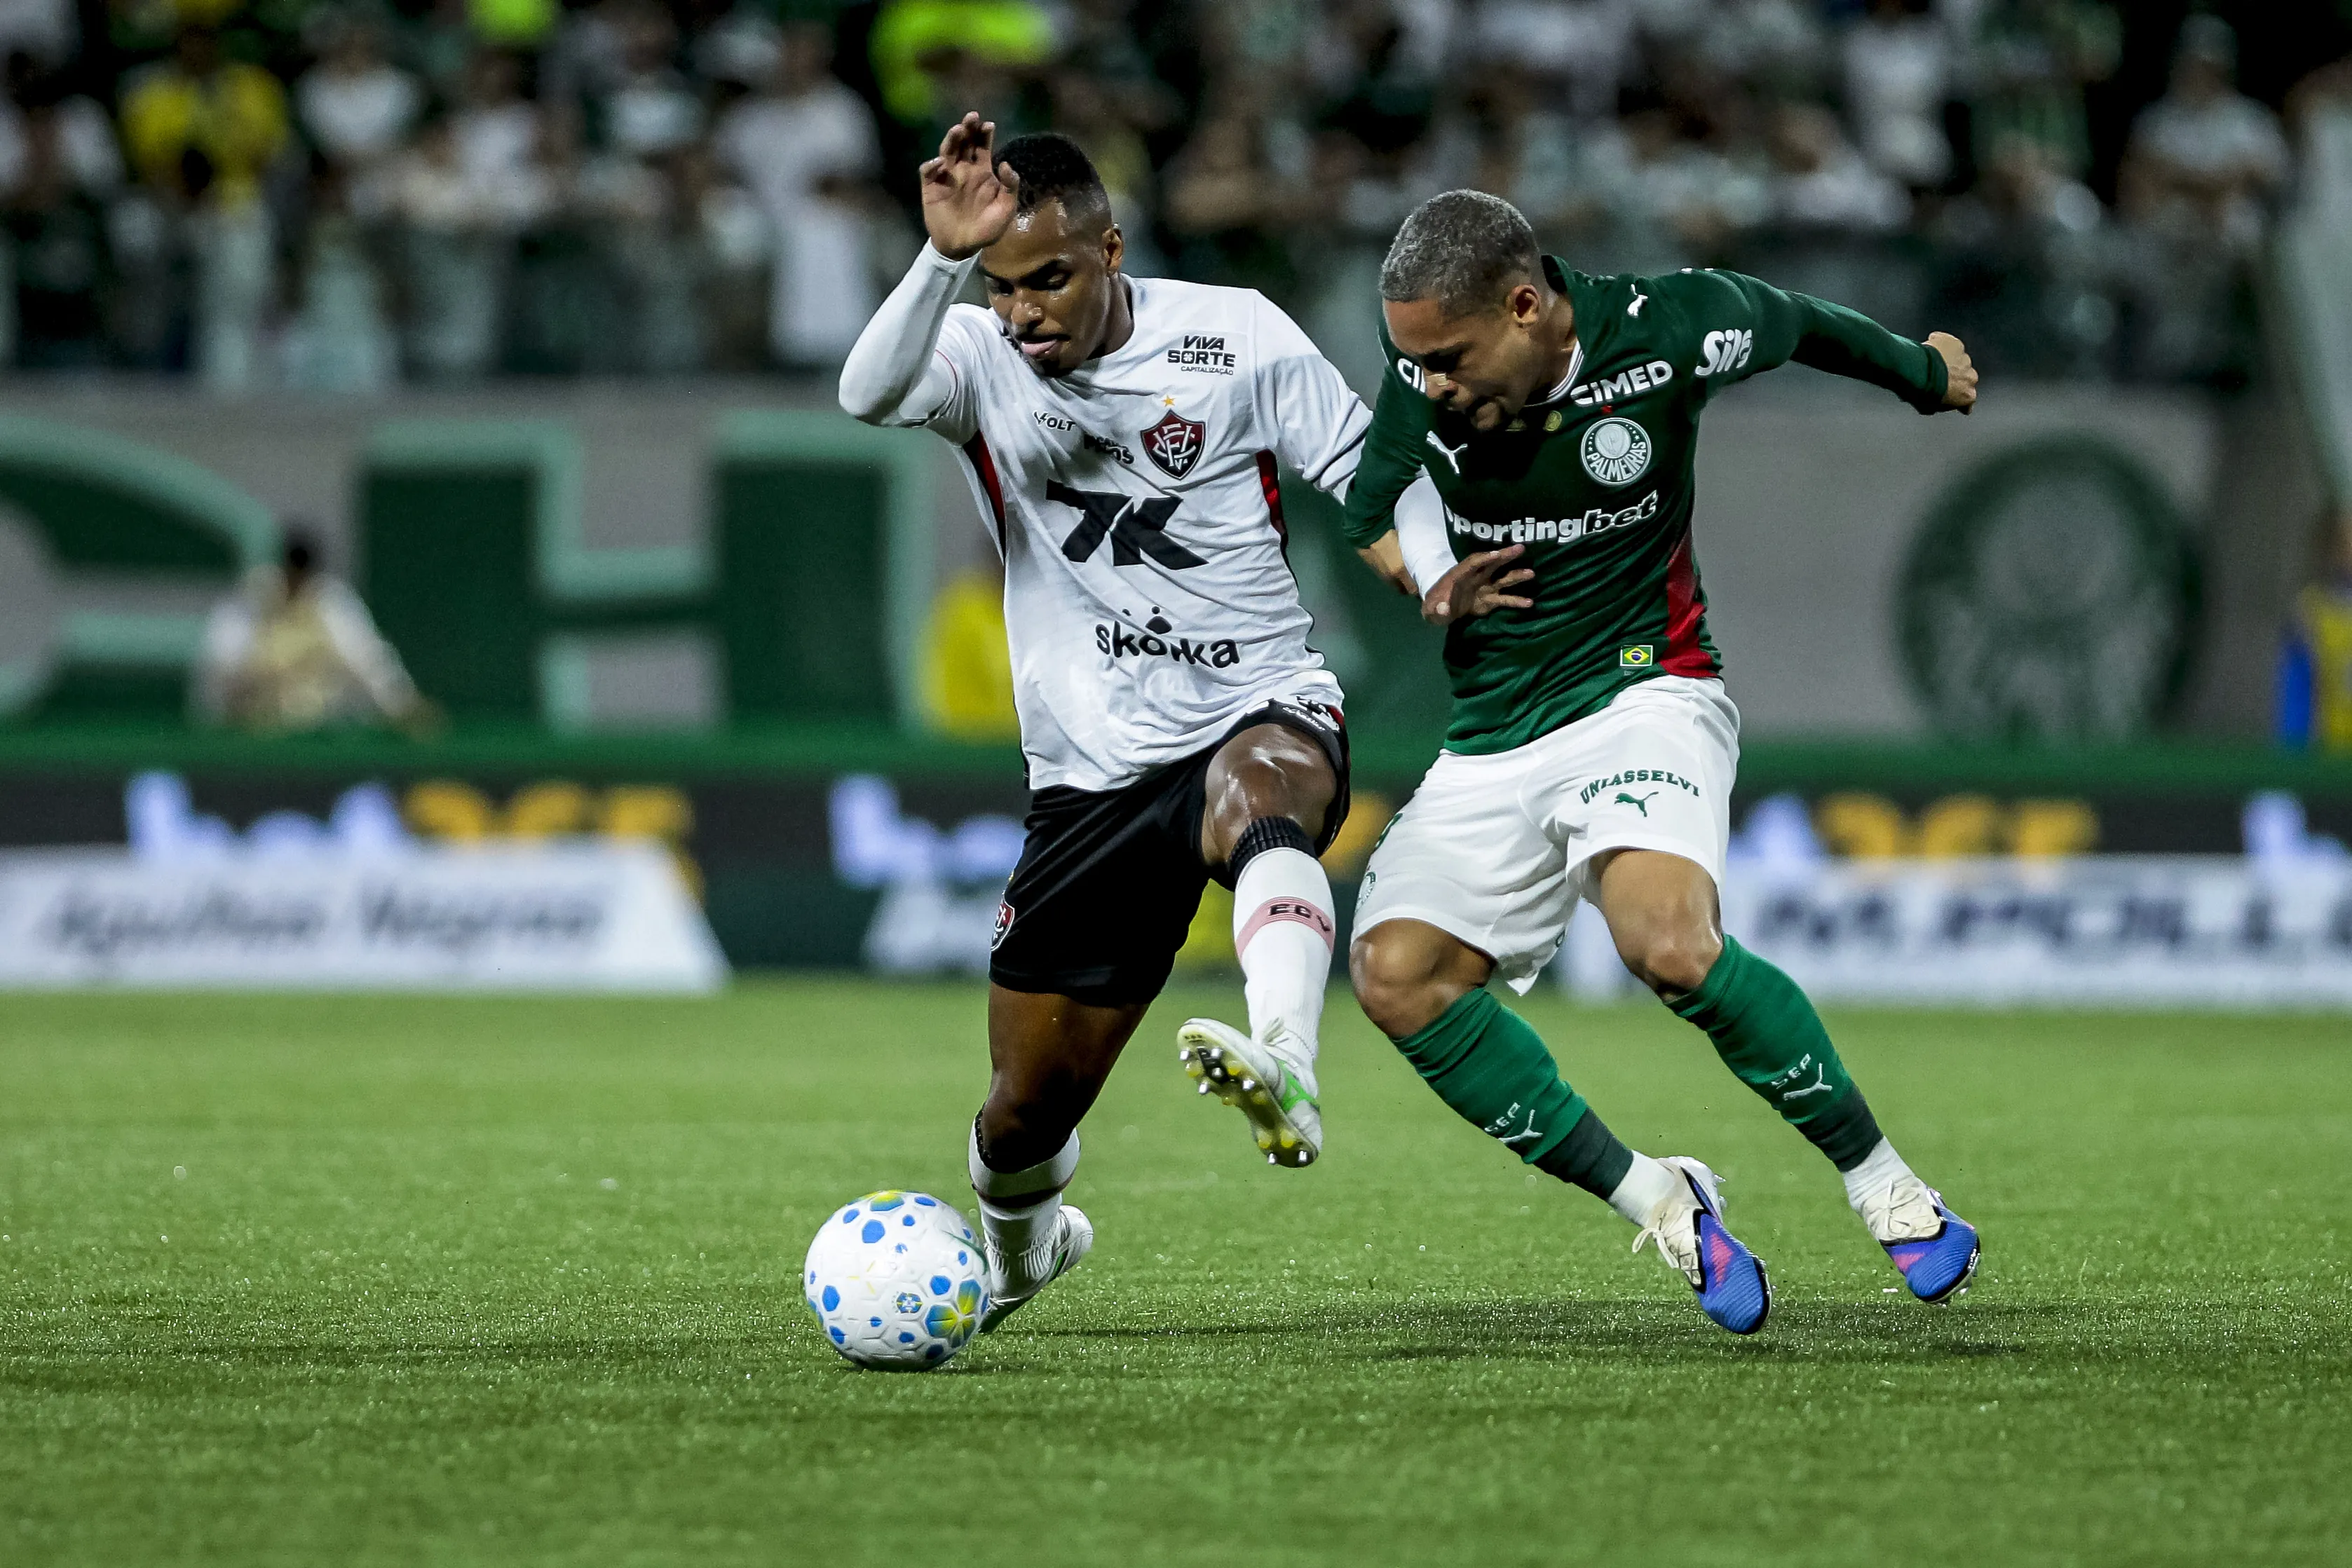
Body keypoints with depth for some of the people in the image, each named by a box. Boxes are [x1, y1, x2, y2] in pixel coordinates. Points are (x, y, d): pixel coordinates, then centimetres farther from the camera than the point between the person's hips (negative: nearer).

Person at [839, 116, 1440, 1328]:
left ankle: (1283, 1069, -66)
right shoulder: (980, 358, -1)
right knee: (1031, 1101, 6)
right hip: (1090, 774, 2)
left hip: (1262, 715, -2)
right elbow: (869, 395, -23)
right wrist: (941, 259, -39)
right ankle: (1015, 1245, 41)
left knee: (1259, 794, -41)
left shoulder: (1235, 338, -1)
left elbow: (1372, 475, 4)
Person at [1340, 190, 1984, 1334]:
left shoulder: (1669, 331, -16)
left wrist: (1923, 372, 26)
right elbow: (1366, 499, 16)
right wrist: (1427, 582, -4)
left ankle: (1884, 1185, -14)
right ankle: (1658, 1205, -5)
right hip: (1493, 733, 5)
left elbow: (1799, 327, 7)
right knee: (1396, 974, -15)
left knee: (1667, 941, -31)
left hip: (1643, 690, -5)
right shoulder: (1421, 372, -7)